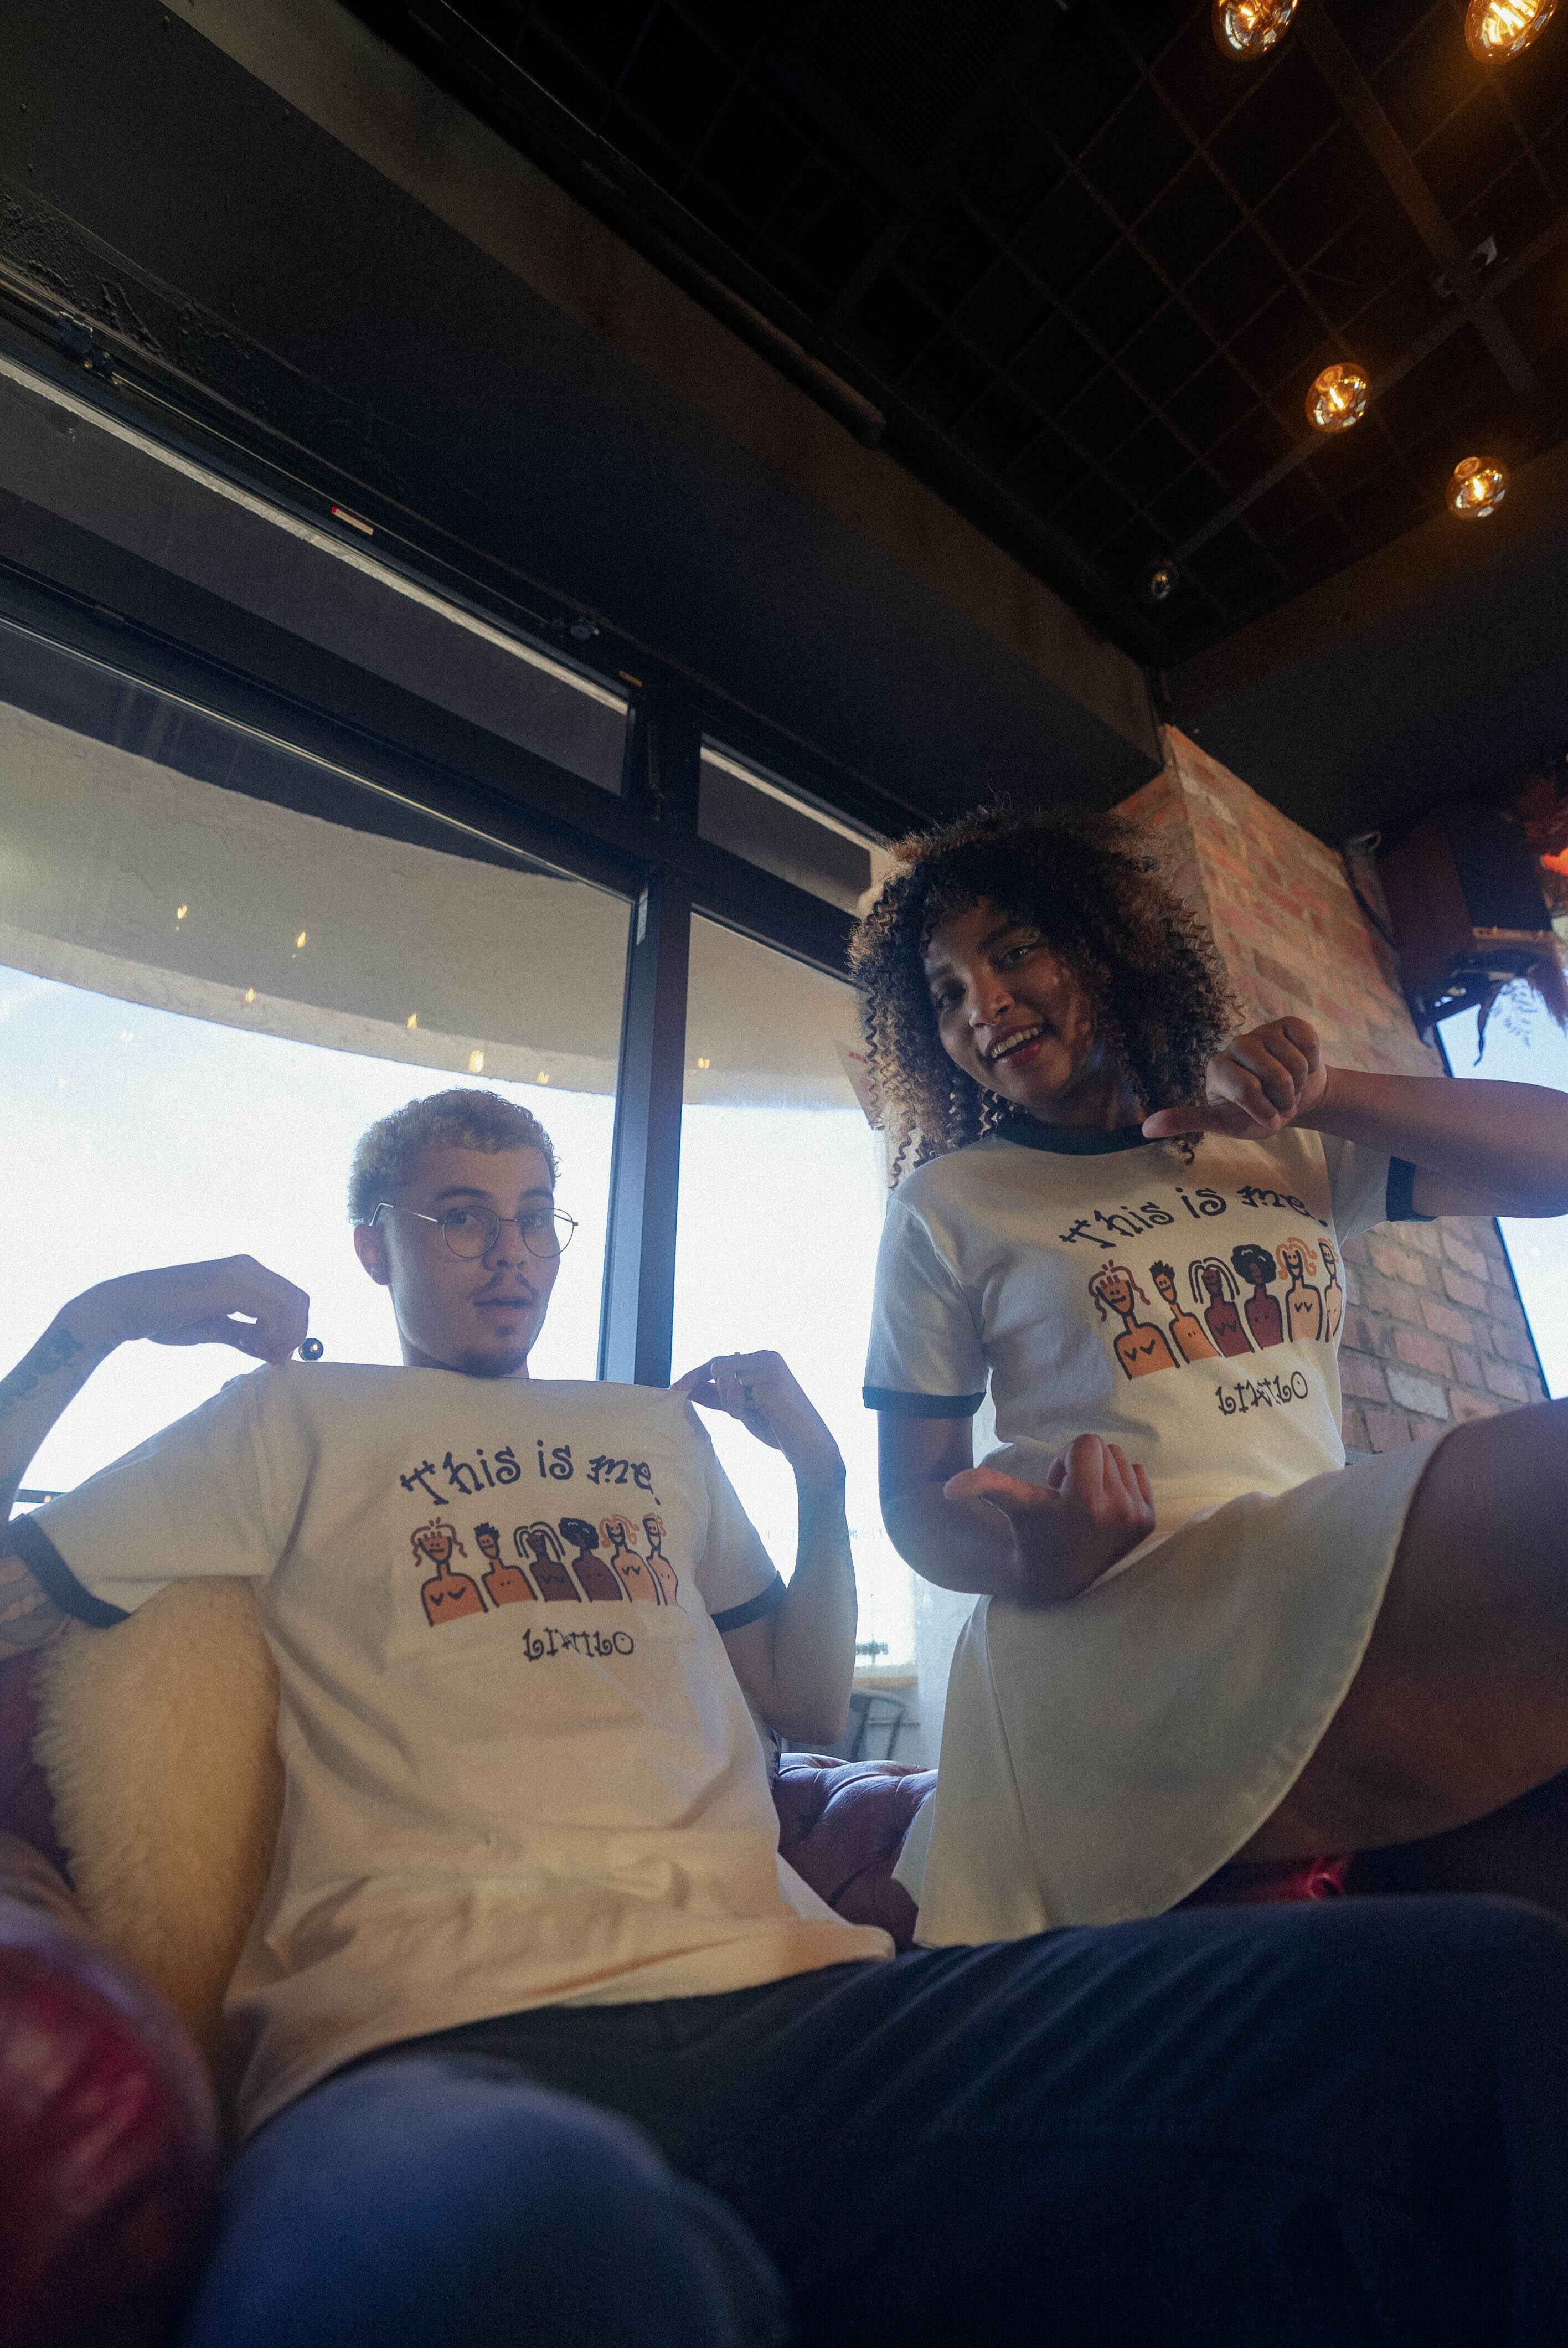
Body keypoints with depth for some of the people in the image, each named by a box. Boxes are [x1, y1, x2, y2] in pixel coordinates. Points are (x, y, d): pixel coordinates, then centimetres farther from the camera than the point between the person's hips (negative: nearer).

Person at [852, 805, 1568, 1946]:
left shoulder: (1284, 1145, 16)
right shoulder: (948, 1203, 5)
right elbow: (917, 1499, 4)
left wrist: (1320, 1090, -1)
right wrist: (1030, 1559, -20)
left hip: (1333, 1594, 5)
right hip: (1117, 1616, -4)